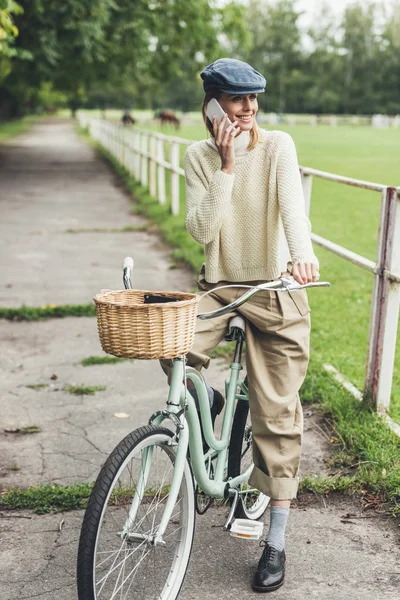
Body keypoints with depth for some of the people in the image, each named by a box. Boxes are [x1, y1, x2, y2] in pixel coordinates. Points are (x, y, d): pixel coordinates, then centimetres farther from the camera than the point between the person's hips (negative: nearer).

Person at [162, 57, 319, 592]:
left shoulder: (278, 145, -6)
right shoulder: (199, 156, 0)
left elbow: (292, 204, -23)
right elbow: (201, 230, -12)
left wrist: (303, 254, -42)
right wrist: (226, 168, -20)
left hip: (275, 291, -2)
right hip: (219, 285, 2)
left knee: (277, 416, -1)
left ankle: (276, 541, 12)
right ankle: (203, 400, 9)